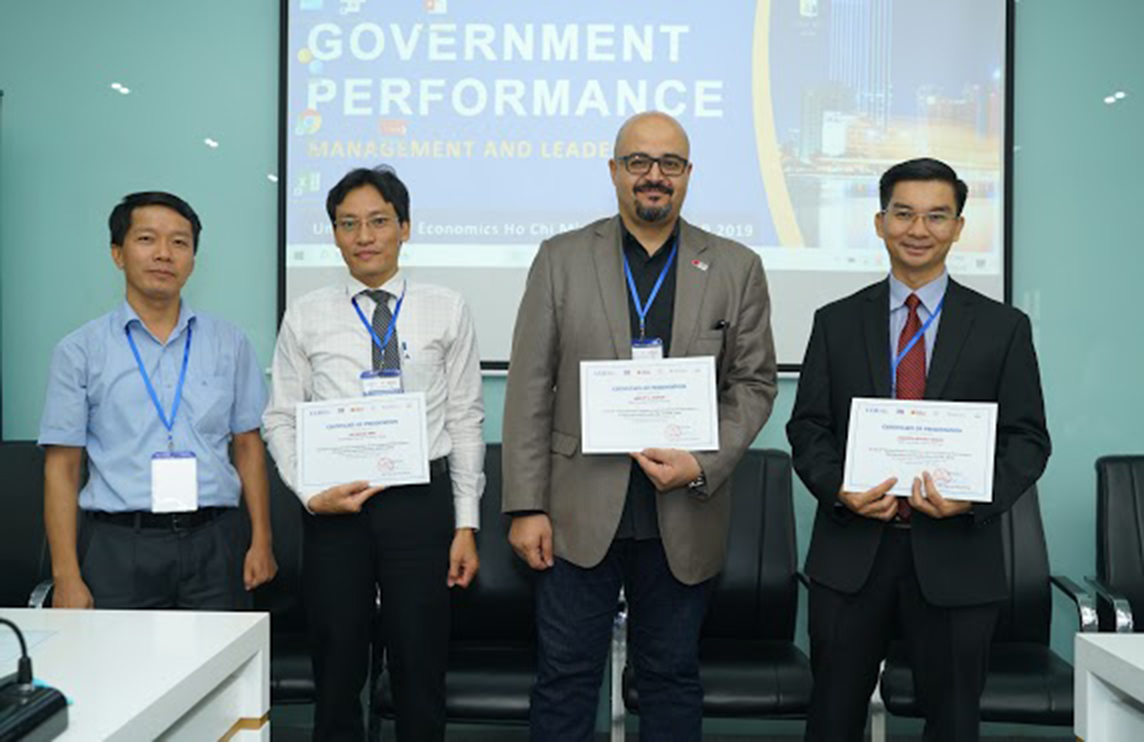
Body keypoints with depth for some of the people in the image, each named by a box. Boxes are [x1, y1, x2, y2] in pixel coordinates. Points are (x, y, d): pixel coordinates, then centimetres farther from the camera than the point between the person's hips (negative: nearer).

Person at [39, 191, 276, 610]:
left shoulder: (230, 344, 8)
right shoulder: (79, 351, 3)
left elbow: (248, 445, 10)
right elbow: (62, 467, 3)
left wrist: (262, 540, 2)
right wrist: (66, 575, -4)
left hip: (214, 544, 1)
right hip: (121, 545, -1)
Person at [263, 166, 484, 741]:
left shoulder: (446, 311, 4)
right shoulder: (306, 316, 6)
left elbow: (466, 421, 3)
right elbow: (281, 419, 7)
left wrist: (467, 524, -1)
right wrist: (310, 493, -9)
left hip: (421, 498, 0)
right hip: (335, 506, 1)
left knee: (420, 671, 7)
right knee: (337, 671, 10)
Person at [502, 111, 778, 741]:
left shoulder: (737, 268, 5)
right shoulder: (561, 259, 3)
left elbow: (754, 383, 5)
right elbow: (529, 390, 0)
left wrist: (704, 465, -10)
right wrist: (526, 507, -5)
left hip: (684, 517, 1)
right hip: (579, 512, 0)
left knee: (672, 677, 14)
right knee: (565, 677, 8)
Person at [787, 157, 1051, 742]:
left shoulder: (1003, 327, 4)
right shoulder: (836, 322, 7)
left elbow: (1028, 438, 1)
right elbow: (806, 426, 6)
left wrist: (975, 497, -16)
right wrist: (838, 489, -13)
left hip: (956, 555, 0)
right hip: (850, 551, 1)